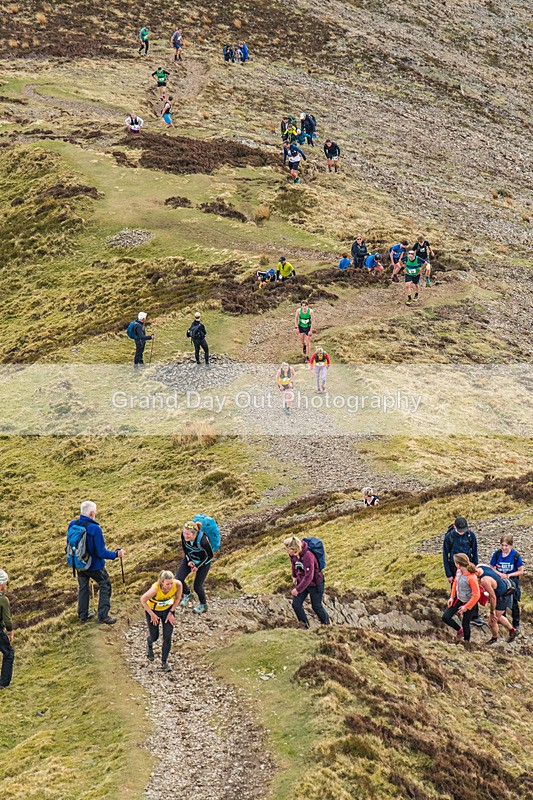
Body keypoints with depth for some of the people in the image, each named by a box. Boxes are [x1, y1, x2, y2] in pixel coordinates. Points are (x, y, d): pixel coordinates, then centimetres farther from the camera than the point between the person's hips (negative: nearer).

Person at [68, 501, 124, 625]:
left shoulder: (72, 525, -11)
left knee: (83, 588, 23)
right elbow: (101, 552, -24)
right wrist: (116, 554, -9)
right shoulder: (95, 529, -28)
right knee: (105, 587, 13)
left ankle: (83, 615, 35)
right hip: (95, 566, -6)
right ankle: (103, 616, 13)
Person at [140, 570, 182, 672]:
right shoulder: (155, 589, -40)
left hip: (168, 610, 2)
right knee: (154, 637, 9)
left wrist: (171, 613, -10)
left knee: (168, 637, -3)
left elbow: (177, 598, -9)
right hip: (153, 610, -2)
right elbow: (143, 600, -21)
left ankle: (164, 661, 17)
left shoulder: (178, 584, -32)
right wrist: (152, 615, -15)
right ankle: (149, 644, 48)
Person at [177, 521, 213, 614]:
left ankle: (203, 605, 31)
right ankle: (187, 595, 25)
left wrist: (198, 566, -18)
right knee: (178, 579, -7)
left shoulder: (203, 541, -40)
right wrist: (189, 561, -12)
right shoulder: (184, 536, -26)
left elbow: (210, 556, -22)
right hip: (190, 559, 5)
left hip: (203, 562, -5)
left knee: (197, 586, 1)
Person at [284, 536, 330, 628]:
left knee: (316, 606, 9)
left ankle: (326, 624, 33)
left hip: (315, 583, -7)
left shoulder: (308, 556, -35)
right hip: (302, 581, 7)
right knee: (296, 604, -2)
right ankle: (305, 626, 13)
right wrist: (294, 576, 15)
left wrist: (298, 589, -29)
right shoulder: (293, 554, -12)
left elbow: (308, 577, -33)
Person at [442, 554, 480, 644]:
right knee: (445, 617, 4)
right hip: (458, 599, 7)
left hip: (469, 602, -7)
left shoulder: (471, 578, -34)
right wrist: (452, 597, 5)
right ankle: (460, 630, 30)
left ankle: (466, 642, 30)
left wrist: (466, 607, -20)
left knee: (465, 624, 6)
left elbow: (476, 595, -27)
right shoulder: (458, 571, -12)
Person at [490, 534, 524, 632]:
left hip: (512, 582, -2)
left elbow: (521, 571, -10)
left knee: (514, 604, 7)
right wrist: (500, 574, -18)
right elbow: (491, 567, -1)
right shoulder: (497, 554, -10)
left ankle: (516, 625, 21)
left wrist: (509, 575, -21)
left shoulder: (516, 556, -17)